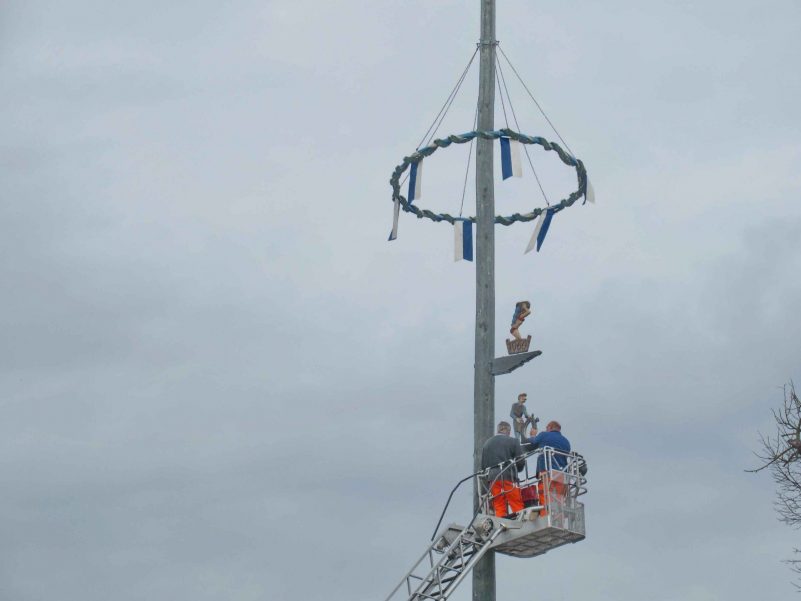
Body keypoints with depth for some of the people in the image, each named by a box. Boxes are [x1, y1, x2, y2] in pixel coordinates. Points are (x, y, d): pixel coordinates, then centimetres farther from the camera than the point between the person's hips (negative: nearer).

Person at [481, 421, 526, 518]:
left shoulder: (487, 444, 14)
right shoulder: (513, 441, 2)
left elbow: (483, 465, 13)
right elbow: (521, 462, 0)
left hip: (493, 478, 4)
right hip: (509, 477, -4)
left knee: (499, 507, 4)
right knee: (517, 506, -2)